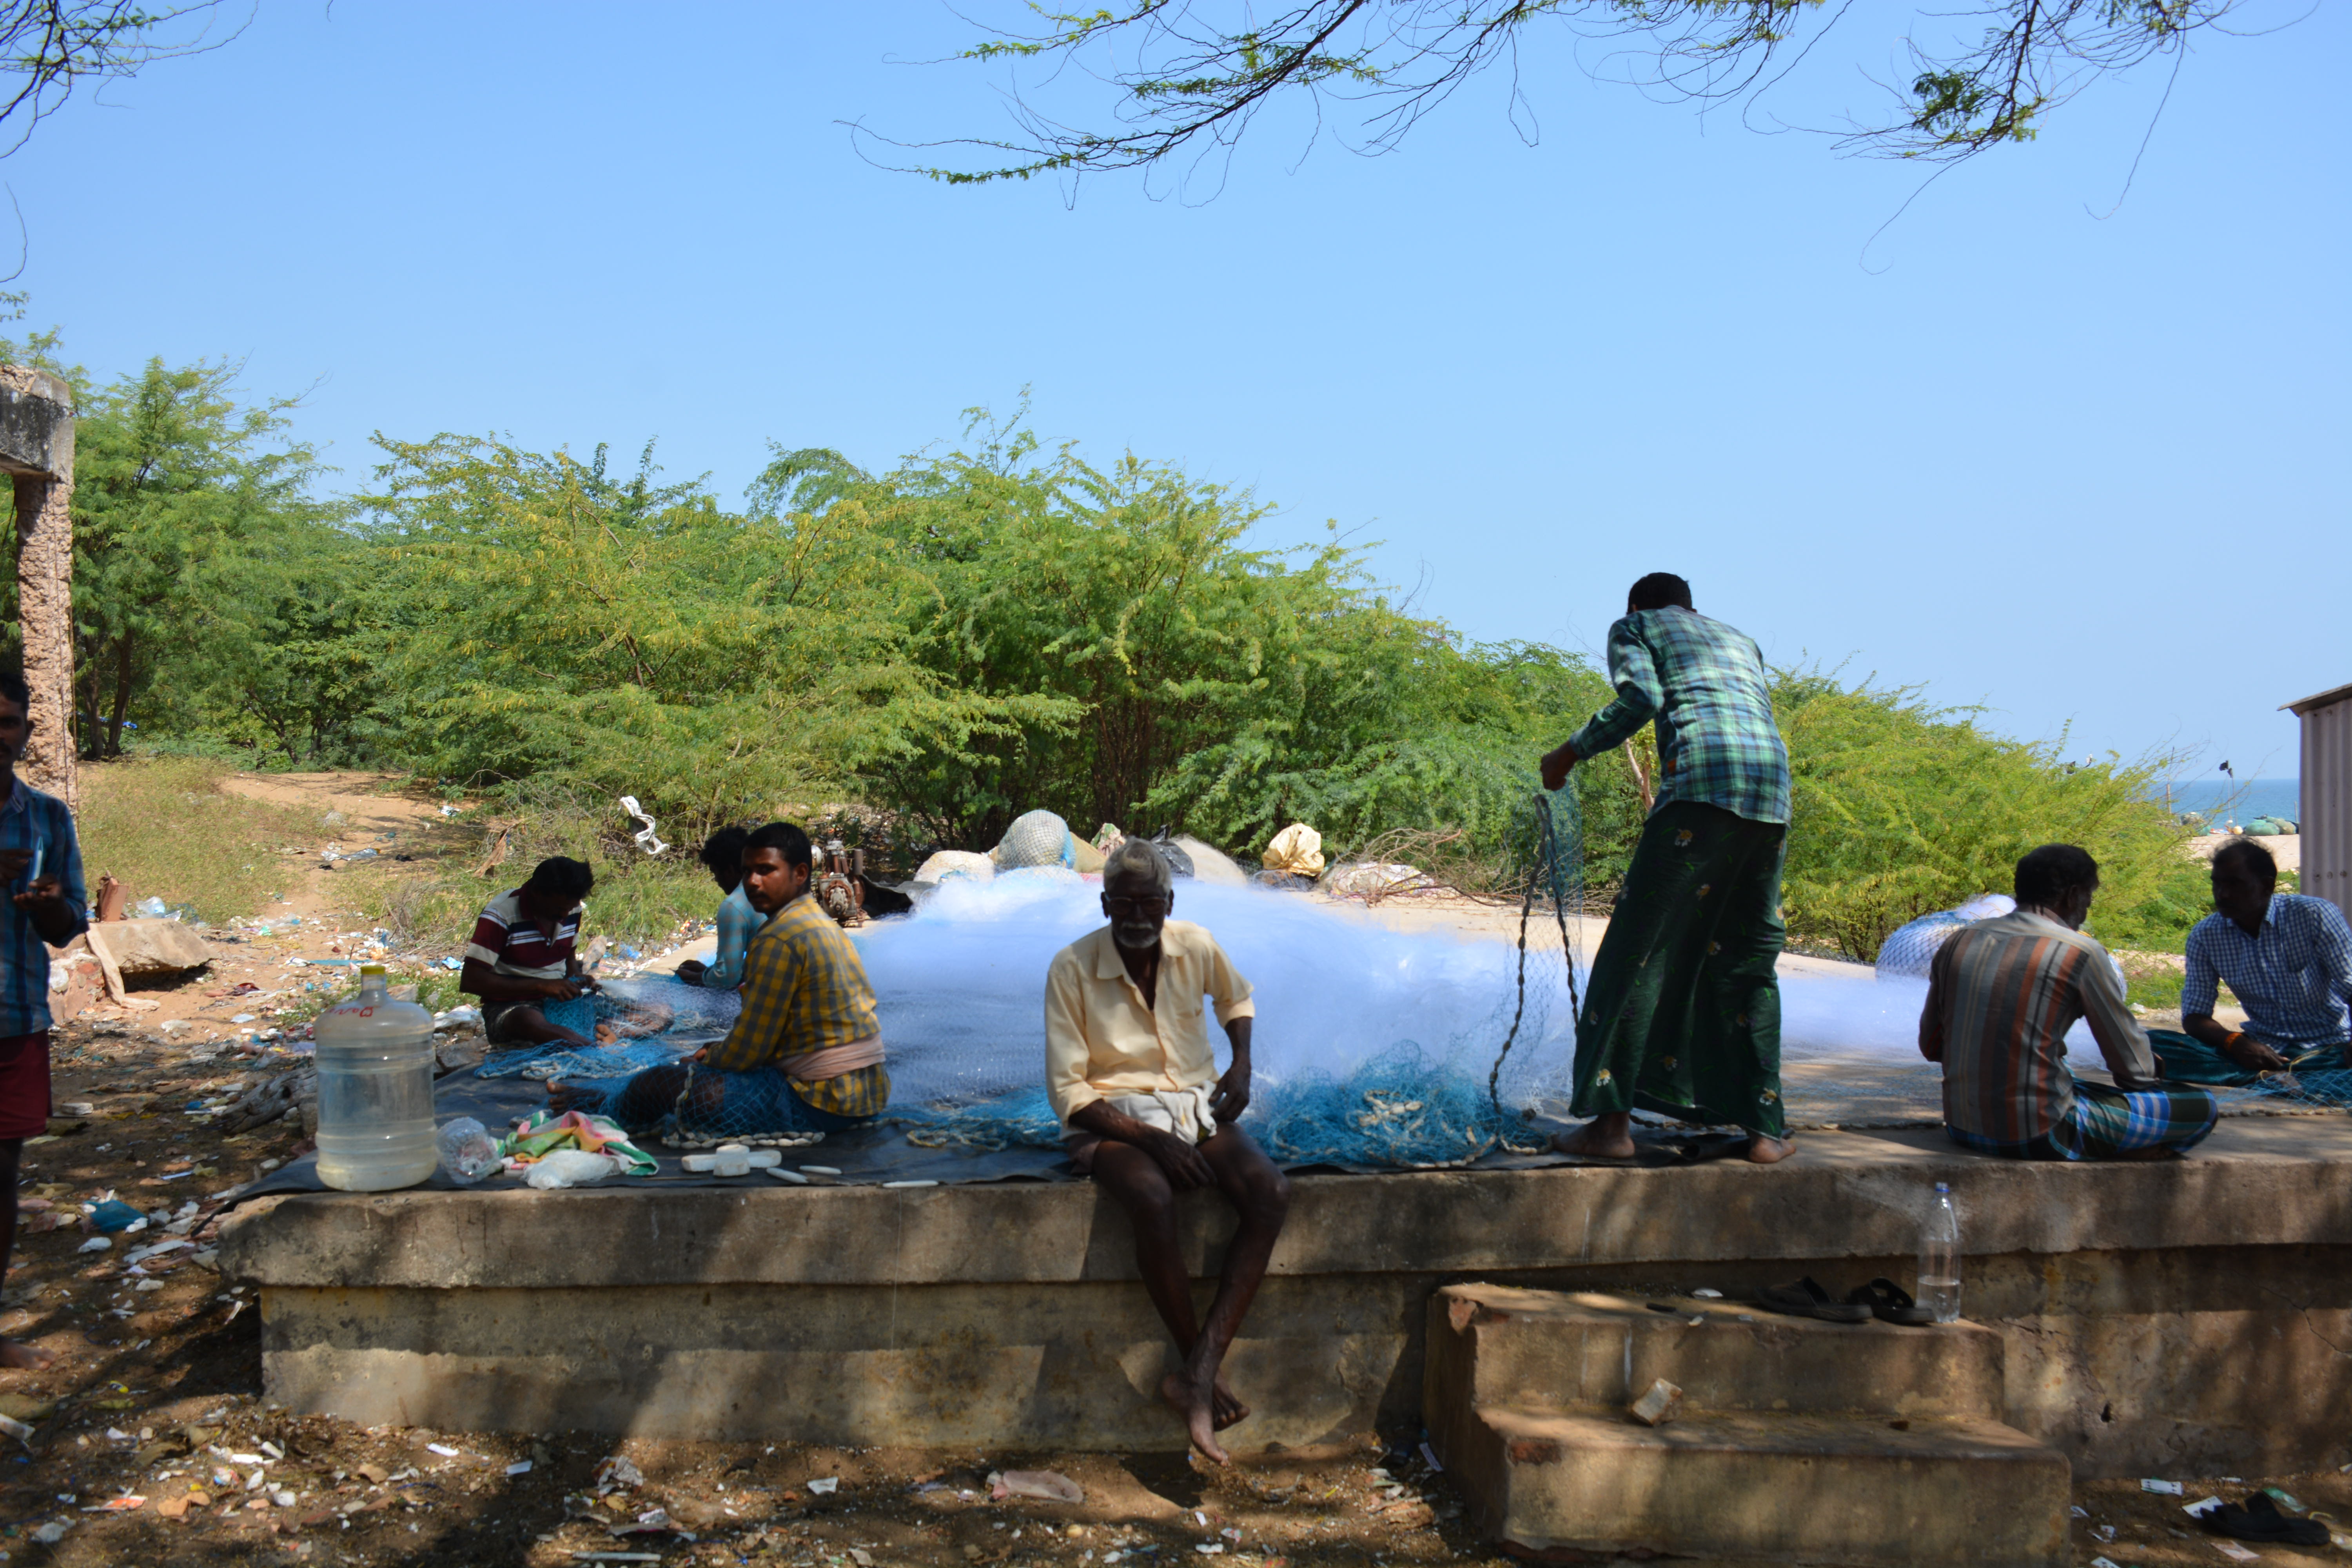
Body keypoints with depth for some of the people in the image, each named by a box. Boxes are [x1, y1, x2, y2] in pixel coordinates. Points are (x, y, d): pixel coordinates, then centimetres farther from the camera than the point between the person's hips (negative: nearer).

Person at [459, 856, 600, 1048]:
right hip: (509, 1008, -7)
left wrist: (576, 977, -2)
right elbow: (470, 981, -18)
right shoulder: (502, 915, -16)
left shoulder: (571, 909, 4)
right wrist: (540, 985, -22)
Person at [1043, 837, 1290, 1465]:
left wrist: (1242, 1062, 7)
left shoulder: (1196, 947, 0)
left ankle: (1198, 1371, -27)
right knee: (1154, 1200, -38)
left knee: (1272, 1192, -26)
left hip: (1195, 1108, 4)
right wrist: (1152, 1141, -21)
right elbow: (1068, 1093, -11)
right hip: (1112, 1119, -4)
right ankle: (1205, 1371, -19)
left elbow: (1236, 996, 26)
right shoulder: (1072, 969, -12)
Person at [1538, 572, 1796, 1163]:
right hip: (1772, 787, 6)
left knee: (1640, 947, -4)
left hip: (1702, 779, -5)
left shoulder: (1633, 628, 19)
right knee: (1749, 958, 12)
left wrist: (1570, 753, 8)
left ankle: (1613, 1121, -8)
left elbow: (1640, 698, -1)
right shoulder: (1741, 642, 36)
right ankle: (1765, 1128, 9)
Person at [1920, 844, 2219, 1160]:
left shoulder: (1958, 941, 6)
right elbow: (2134, 1071, -1)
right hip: (2037, 1139, -7)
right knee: (2202, 1109, 4)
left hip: (1960, 1128, 7)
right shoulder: (2080, 953, -9)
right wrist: (2150, 1067, 23)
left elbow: (1930, 1046, 14)